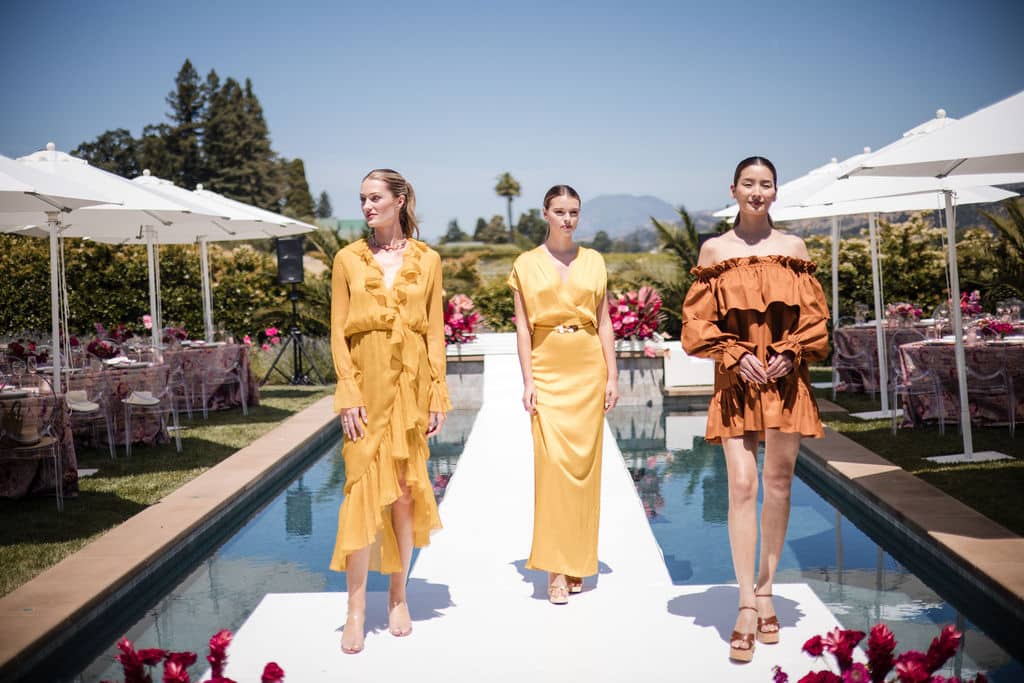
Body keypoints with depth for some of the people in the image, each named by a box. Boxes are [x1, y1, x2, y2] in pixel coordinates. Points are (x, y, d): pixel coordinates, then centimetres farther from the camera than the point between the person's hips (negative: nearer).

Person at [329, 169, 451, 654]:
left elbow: (435, 332, 4)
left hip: (411, 384, 1)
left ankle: (398, 598, 21)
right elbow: (338, 332, 0)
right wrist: (349, 395, -9)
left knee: (405, 490, 7)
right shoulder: (348, 259, 3)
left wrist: (437, 394, -1)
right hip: (367, 382, -1)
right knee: (363, 489, -4)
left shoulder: (427, 260, 4)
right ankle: (356, 610, 4)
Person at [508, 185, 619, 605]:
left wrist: (612, 375, 3)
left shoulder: (594, 262, 9)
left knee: (584, 463, 3)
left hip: (589, 369, 2)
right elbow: (522, 326, 2)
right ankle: (556, 569, -4)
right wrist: (527, 380, -6)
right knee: (552, 461, -10)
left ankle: (578, 562, 15)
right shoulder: (526, 264, 4)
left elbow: (604, 322, 9)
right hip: (548, 369, -2)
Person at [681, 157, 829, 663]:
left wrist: (790, 354, -9)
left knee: (778, 485, 4)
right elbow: (697, 321, 2)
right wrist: (736, 356, -11)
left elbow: (815, 315, 7)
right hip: (736, 379, -1)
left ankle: (765, 591, 17)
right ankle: (747, 606, -5)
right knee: (742, 486, -8)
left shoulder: (793, 248, 8)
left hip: (786, 378, 2)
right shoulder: (714, 250, 4)